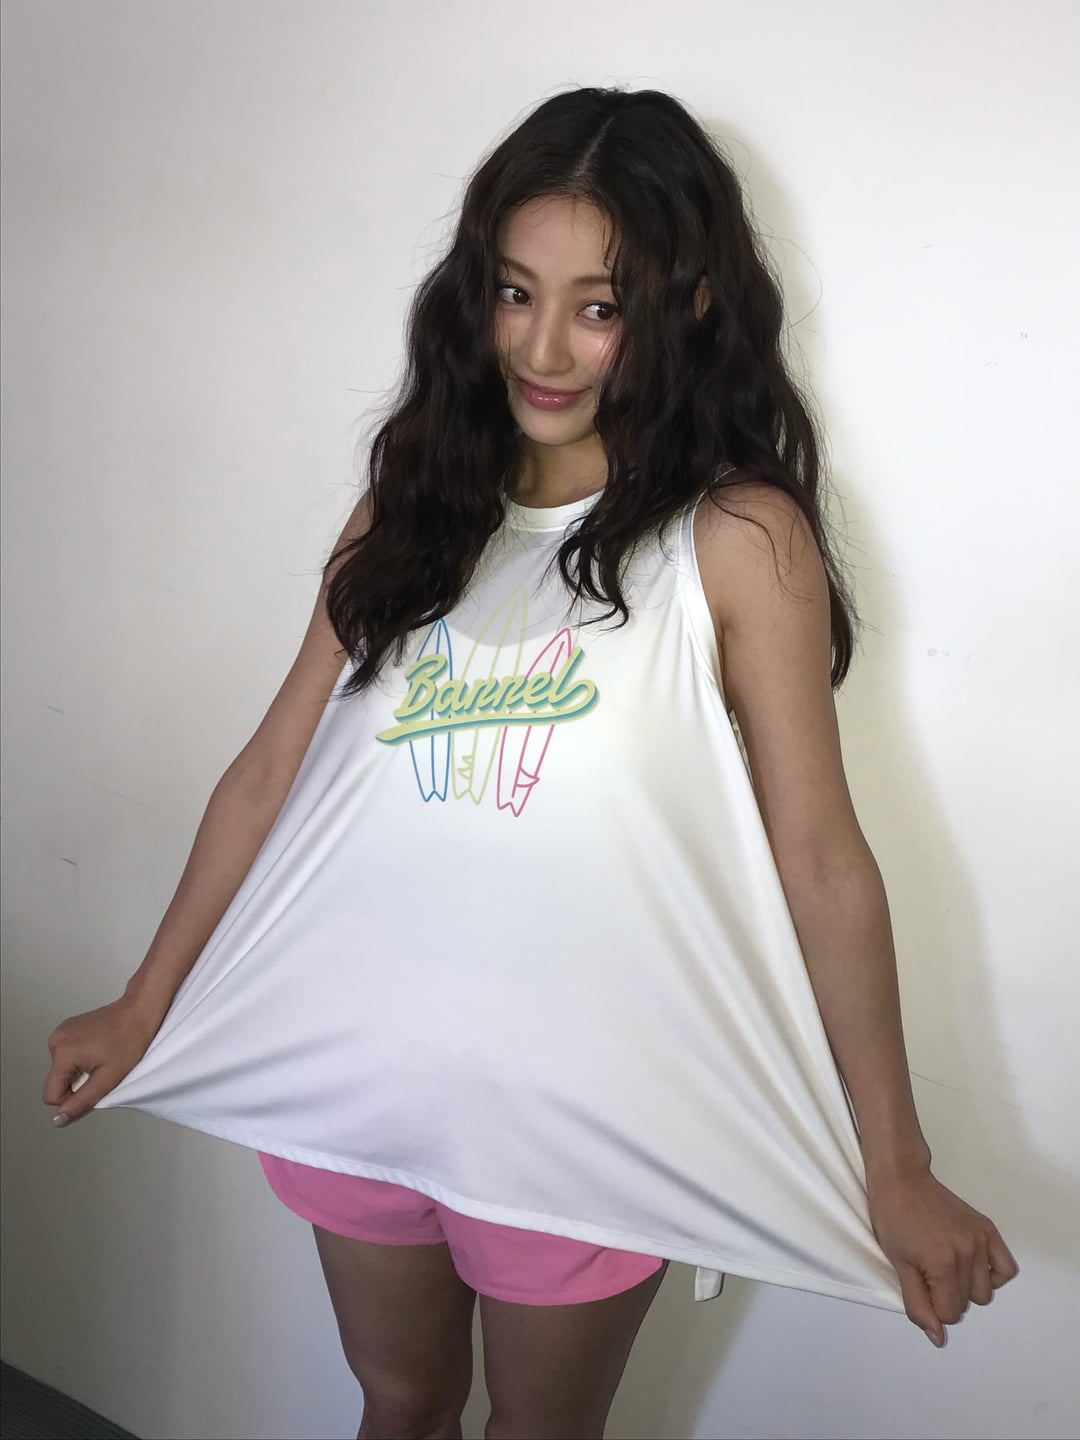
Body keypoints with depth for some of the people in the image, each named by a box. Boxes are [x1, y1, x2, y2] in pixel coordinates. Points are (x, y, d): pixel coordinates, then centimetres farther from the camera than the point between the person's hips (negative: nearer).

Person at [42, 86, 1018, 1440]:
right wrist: (143, 1007, 10)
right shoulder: (409, 510, 3)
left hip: (581, 1117, -3)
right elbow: (270, 769, 5)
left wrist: (895, 1172, -8)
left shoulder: (738, 540, -10)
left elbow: (820, 860, -11)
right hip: (350, 1075, 4)